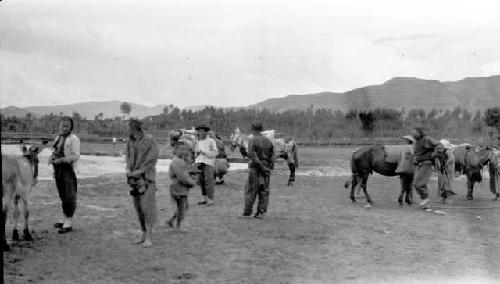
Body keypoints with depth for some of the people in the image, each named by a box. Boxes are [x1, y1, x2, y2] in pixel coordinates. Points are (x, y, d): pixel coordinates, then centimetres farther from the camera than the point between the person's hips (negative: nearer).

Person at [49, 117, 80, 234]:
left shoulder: (74, 139, -10)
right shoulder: (58, 137, 15)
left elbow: (76, 156, -17)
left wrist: (61, 160, -24)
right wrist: (52, 158, 4)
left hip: (68, 169, -8)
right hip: (58, 169, 8)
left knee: (69, 196, -5)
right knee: (62, 195, 14)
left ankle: (69, 223, -2)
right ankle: (65, 219, 24)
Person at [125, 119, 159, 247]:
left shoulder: (150, 141, -9)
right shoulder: (130, 142, 9)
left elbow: (152, 160, -12)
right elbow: (128, 156, 13)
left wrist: (139, 171, -15)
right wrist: (128, 169, -6)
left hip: (146, 178, -6)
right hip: (134, 178, 6)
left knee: (146, 206, -10)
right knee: (138, 207, 8)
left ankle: (149, 237, -7)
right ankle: (144, 234, 17)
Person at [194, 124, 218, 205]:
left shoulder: (211, 141, 0)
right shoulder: (198, 142, 18)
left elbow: (215, 153, -5)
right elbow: (196, 152, 27)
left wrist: (204, 152, -14)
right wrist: (197, 153, 3)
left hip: (208, 163, -6)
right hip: (200, 163, 6)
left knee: (208, 181, -10)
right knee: (202, 181, 4)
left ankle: (210, 199, -8)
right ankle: (205, 198, 12)